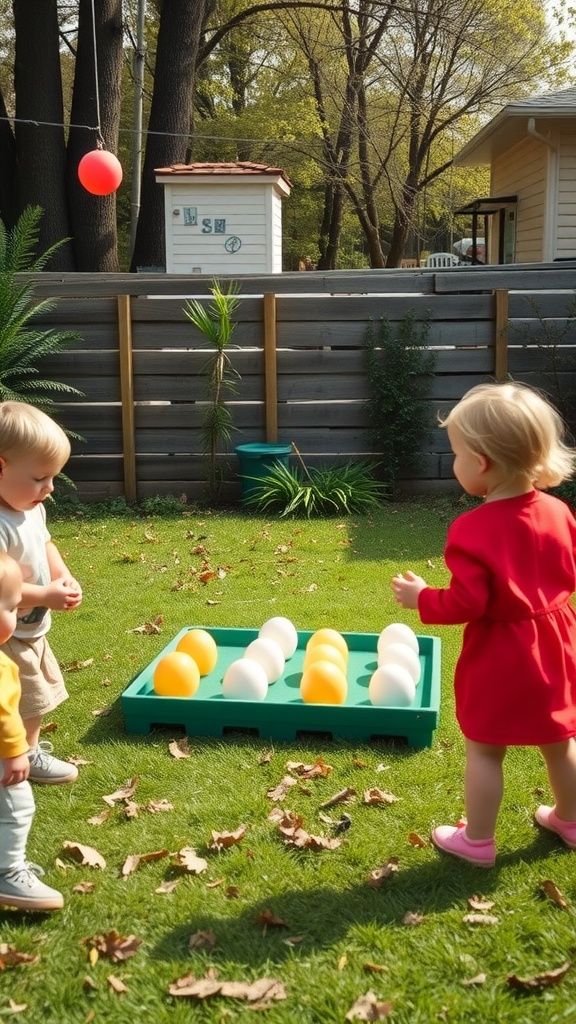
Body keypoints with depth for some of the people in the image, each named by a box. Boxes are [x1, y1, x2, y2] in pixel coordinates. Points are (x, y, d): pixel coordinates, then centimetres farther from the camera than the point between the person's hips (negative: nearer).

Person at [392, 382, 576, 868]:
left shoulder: (473, 530, -24)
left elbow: (466, 604, -22)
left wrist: (421, 598, -7)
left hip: (500, 655, -6)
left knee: (484, 751, 10)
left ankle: (478, 841, 21)